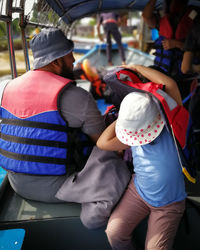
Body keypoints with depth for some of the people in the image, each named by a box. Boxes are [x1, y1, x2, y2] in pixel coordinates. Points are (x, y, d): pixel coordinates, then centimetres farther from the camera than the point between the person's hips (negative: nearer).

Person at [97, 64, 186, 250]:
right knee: (114, 232, -12)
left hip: (169, 203, -3)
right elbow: (103, 142, -13)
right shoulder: (133, 134, -5)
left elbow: (170, 85, -30)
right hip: (139, 191, 3)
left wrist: (136, 67, -20)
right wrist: (123, 117, -11)